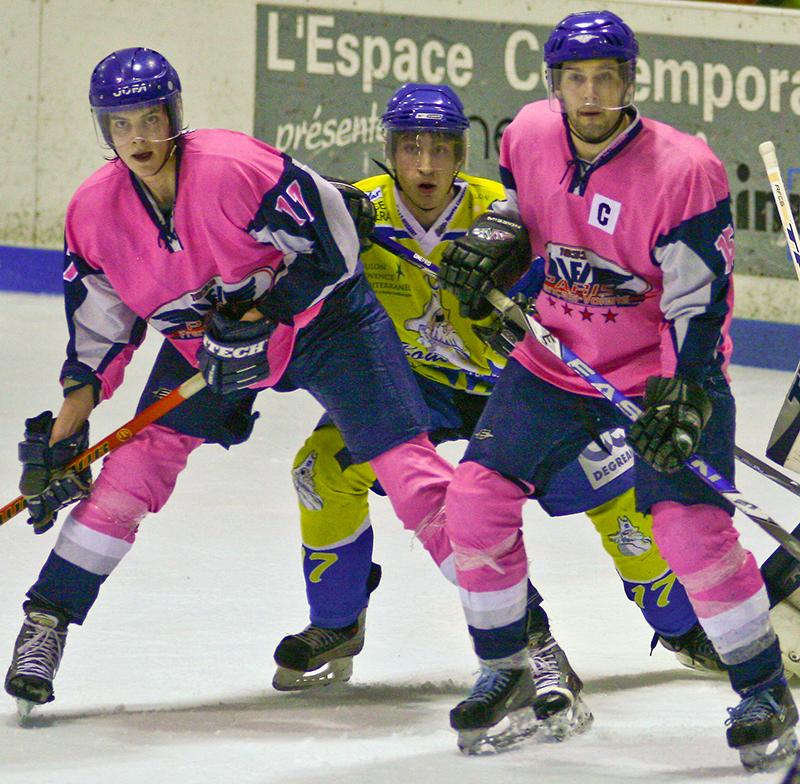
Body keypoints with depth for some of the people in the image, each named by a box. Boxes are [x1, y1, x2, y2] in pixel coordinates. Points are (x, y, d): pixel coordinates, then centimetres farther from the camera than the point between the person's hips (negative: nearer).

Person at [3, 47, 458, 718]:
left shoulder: (237, 167, -31)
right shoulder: (94, 212, -14)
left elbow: (330, 248, -22)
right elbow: (99, 334, -2)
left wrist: (257, 320, -27)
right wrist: (61, 434, -6)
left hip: (320, 318, -4)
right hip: (202, 342, 4)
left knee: (405, 463, -13)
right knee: (137, 462, -10)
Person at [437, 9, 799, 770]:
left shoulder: (684, 171, -24)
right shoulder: (530, 135, -6)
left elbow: (700, 300, -22)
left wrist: (679, 396, -29)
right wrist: (495, 239, -4)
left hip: (666, 365, -5)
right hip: (557, 356, 5)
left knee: (692, 527, -18)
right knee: (475, 497, -4)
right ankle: (506, 676, 14)